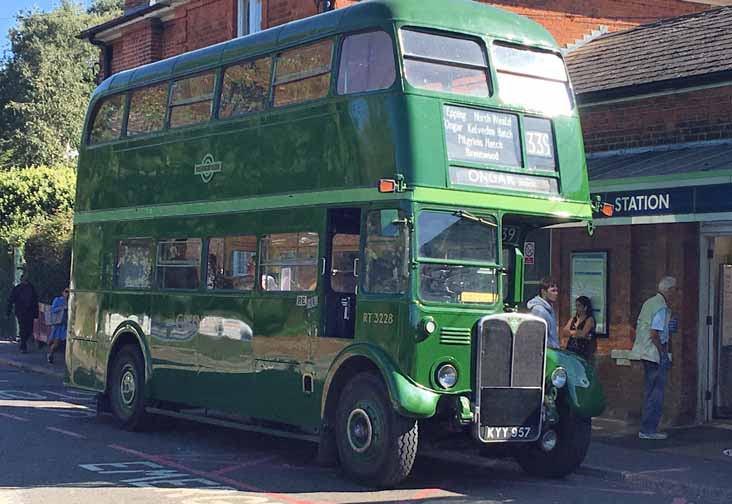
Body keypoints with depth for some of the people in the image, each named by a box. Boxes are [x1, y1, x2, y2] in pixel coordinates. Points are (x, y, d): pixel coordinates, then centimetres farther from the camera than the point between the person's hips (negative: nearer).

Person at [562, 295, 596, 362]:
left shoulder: (589, 320, 0)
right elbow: (564, 332, 7)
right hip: (571, 350, 5)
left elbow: (583, 334, -12)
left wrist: (570, 332, 1)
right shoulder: (573, 319, 17)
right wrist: (577, 332, -5)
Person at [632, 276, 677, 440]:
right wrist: (663, 353, -14)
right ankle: (648, 430, -2)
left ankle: (647, 428, 20)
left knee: (650, 390, 15)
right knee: (657, 392, -4)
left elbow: (638, 327, 16)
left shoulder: (649, 302, 12)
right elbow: (654, 333, -22)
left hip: (644, 352, 10)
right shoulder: (662, 308, -16)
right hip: (655, 353, -9)